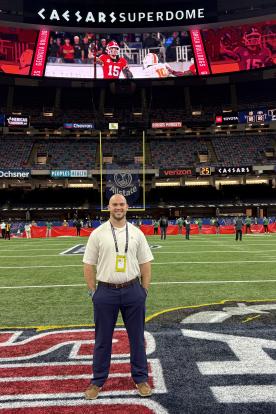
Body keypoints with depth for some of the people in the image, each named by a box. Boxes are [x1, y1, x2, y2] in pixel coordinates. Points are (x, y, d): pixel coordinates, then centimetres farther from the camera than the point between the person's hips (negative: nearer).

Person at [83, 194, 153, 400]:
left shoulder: (136, 233, 2)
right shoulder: (98, 233, -2)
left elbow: (145, 264, 5)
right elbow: (89, 265, 1)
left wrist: (144, 291, 2)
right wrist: (94, 292, -1)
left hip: (132, 291, 1)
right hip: (106, 292, -1)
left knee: (137, 337, 12)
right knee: (103, 339, 11)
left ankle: (141, 378, 29)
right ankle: (98, 381, 28)